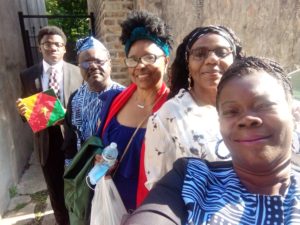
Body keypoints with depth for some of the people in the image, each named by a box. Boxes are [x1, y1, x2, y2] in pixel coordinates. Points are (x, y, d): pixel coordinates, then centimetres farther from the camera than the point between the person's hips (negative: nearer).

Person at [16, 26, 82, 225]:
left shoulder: (78, 73, -4)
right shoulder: (28, 75, 2)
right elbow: (28, 111, 7)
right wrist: (23, 111, -15)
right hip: (47, 141, 2)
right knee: (55, 189, 18)